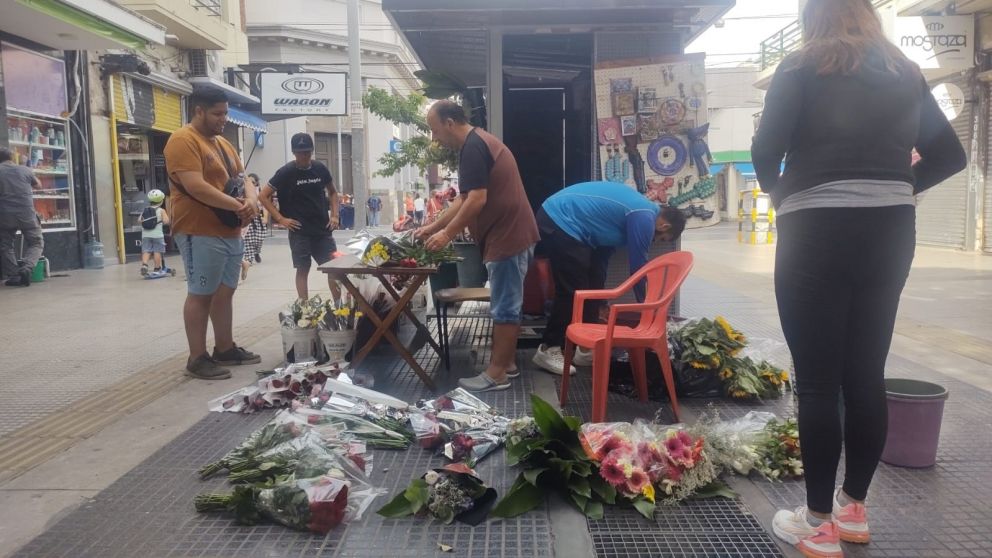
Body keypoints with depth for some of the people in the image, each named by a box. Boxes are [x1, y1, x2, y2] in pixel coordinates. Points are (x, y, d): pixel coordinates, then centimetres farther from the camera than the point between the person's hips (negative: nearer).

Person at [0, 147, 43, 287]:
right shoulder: (24, 170, 5)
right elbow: (38, 185, 21)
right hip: (27, 214, 0)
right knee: (37, 243, 12)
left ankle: (13, 276, 6)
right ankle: (26, 268, -10)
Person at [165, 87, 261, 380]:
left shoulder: (224, 144, 18)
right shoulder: (183, 141, -10)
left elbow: (242, 179, 17)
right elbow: (195, 186, -21)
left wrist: (251, 199, -6)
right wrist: (237, 205, -19)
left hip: (230, 232, 9)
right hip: (201, 233, -9)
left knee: (225, 291, 14)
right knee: (201, 294, -4)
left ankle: (225, 348, 24)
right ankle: (197, 358, 3)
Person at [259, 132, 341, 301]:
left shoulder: (320, 168, 3)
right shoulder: (286, 172, -8)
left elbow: (332, 192, 18)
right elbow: (264, 196, -5)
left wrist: (334, 215, 5)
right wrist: (281, 219, -9)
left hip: (323, 229, 4)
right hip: (299, 231, -3)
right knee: (303, 270, 2)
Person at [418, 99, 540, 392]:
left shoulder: (472, 148, -15)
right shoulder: (479, 142, 18)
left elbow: (477, 199, -22)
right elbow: (464, 199, 21)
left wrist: (447, 233, -14)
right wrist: (433, 226, 18)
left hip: (506, 237, -11)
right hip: (512, 234, 11)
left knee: (504, 307, -3)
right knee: (509, 303, 15)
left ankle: (497, 373, 5)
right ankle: (507, 363, 24)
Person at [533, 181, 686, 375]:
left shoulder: (638, 209, 18)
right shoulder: (644, 218, -12)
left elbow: (604, 248, 22)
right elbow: (638, 266, -8)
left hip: (555, 217, 10)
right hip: (560, 223, -10)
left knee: (593, 286, 12)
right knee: (572, 292, -5)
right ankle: (548, 350, 4)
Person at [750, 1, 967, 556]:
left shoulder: (803, 68, 0)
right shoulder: (905, 73, 15)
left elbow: (766, 149, -10)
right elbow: (950, 155, 14)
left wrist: (779, 193, 8)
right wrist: (894, 189, 17)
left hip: (818, 233, -5)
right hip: (889, 232, 5)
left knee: (818, 380, 0)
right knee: (867, 373, 12)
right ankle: (854, 508, 24)